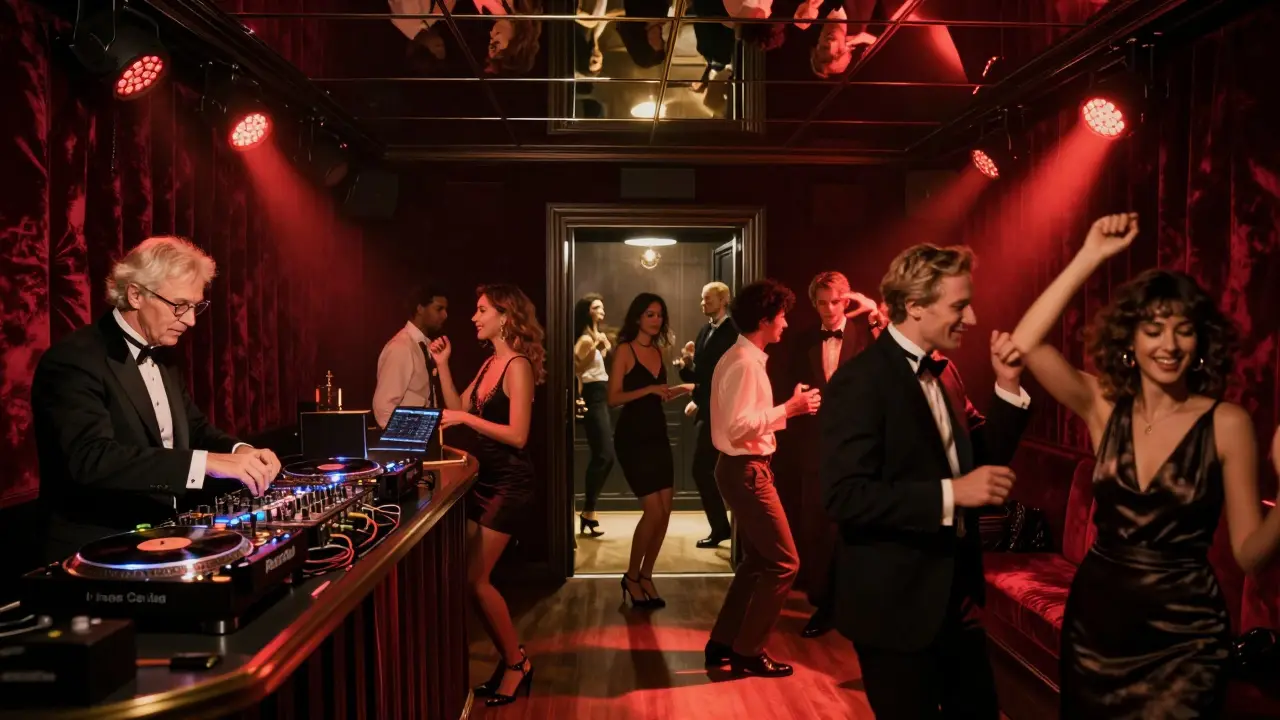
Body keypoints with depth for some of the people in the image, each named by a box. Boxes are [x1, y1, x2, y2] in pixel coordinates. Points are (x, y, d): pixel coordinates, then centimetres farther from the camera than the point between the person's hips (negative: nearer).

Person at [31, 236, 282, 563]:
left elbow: (196, 428, 16)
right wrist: (208, 462, -34)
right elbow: (91, 457, -29)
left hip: (163, 540, 8)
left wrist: (240, 451, -7)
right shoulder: (75, 359, -15)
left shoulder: (161, 358, 12)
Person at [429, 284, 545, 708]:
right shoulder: (490, 363, 12)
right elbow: (458, 410, 10)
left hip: (508, 484, -9)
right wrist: (442, 365, 6)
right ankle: (510, 660, 20)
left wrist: (467, 418, -21)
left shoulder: (518, 366, -15)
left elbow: (517, 435, -21)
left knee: (474, 578, -8)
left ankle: (516, 663, 9)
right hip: (482, 480, 9)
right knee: (469, 576, 8)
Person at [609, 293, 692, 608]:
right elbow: (614, 397, -14)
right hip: (632, 437, -7)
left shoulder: (658, 351, 12)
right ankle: (631, 577, 9)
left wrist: (685, 388, 5)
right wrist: (650, 389, -21)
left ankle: (646, 576, 17)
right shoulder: (625, 350, -7)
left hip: (657, 434, 7)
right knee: (653, 510, -10)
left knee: (665, 511, 2)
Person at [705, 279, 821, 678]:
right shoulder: (745, 363, -19)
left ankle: (722, 643, 26)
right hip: (746, 470, -11)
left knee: (757, 559, 19)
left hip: (744, 467, 11)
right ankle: (747, 651, 7)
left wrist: (788, 407, 9)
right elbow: (739, 426, -26)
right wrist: (787, 409, -22)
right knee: (783, 561, -3)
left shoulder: (742, 358, 13)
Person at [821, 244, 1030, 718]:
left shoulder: (944, 373, 7)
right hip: (895, 606, -8)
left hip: (956, 596, 8)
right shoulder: (861, 380, -19)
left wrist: (1007, 386, -1)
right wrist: (949, 494, -29)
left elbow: (982, 458, 11)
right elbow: (844, 497, -25)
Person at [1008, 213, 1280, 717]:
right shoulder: (1104, 406, -3)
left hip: (1184, 633, -3)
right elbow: (1025, 344, -18)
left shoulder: (1227, 424, -10)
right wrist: (1090, 257, -16)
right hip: (1095, 618, 3)